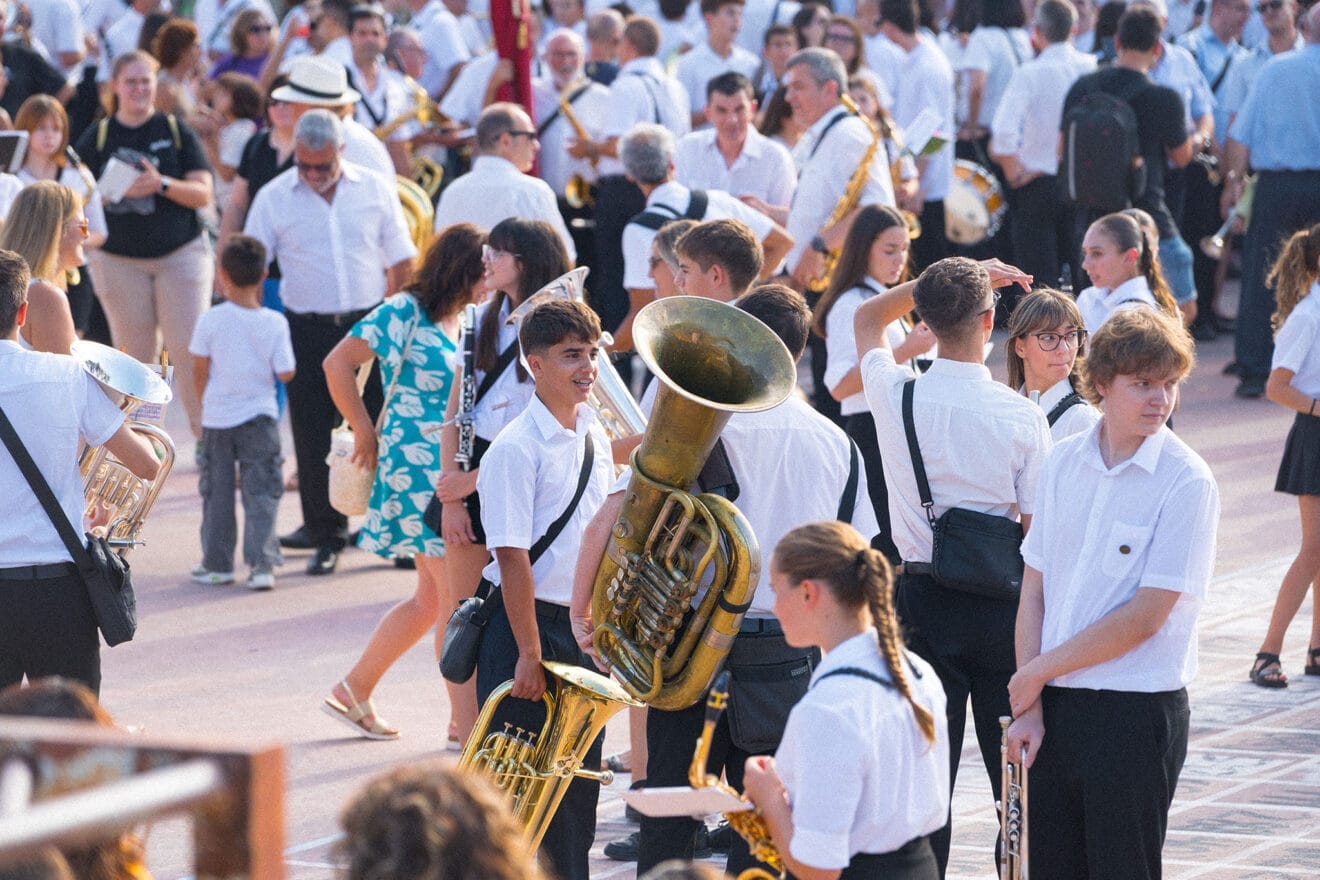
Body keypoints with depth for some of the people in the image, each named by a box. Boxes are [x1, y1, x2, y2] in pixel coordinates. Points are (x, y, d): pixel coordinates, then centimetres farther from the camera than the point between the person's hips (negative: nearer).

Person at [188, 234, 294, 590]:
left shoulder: (211, 320, -10)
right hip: (259, 419, 0)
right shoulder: (275, 323, -9)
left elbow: (200, 370, -3)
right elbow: (285, 373, -8)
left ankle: (217, 563, 18)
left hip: (217, 417, 0)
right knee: (261, 493, 4)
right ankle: (261, 563, -5)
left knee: (217, 493, 12)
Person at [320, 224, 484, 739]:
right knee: (458, 597, -10)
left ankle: (354, 692, 26)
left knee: (432, 599, 13)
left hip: (457, 472, 9)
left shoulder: (467, 321, 13)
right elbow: (337, 363, -14)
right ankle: (469, 726, -7)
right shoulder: (405, 312, -10)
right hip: (417, 467, -9)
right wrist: (364, 432, -9)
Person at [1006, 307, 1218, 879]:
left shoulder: (1187, 482, -10)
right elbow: (1034, 592, 7)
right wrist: (1030, 705, -2)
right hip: (1053, 704, 5)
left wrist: (1038, 671, -7)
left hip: (1136, 711, -5)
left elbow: (1145, 616, -14)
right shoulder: (1065, 462, 6)